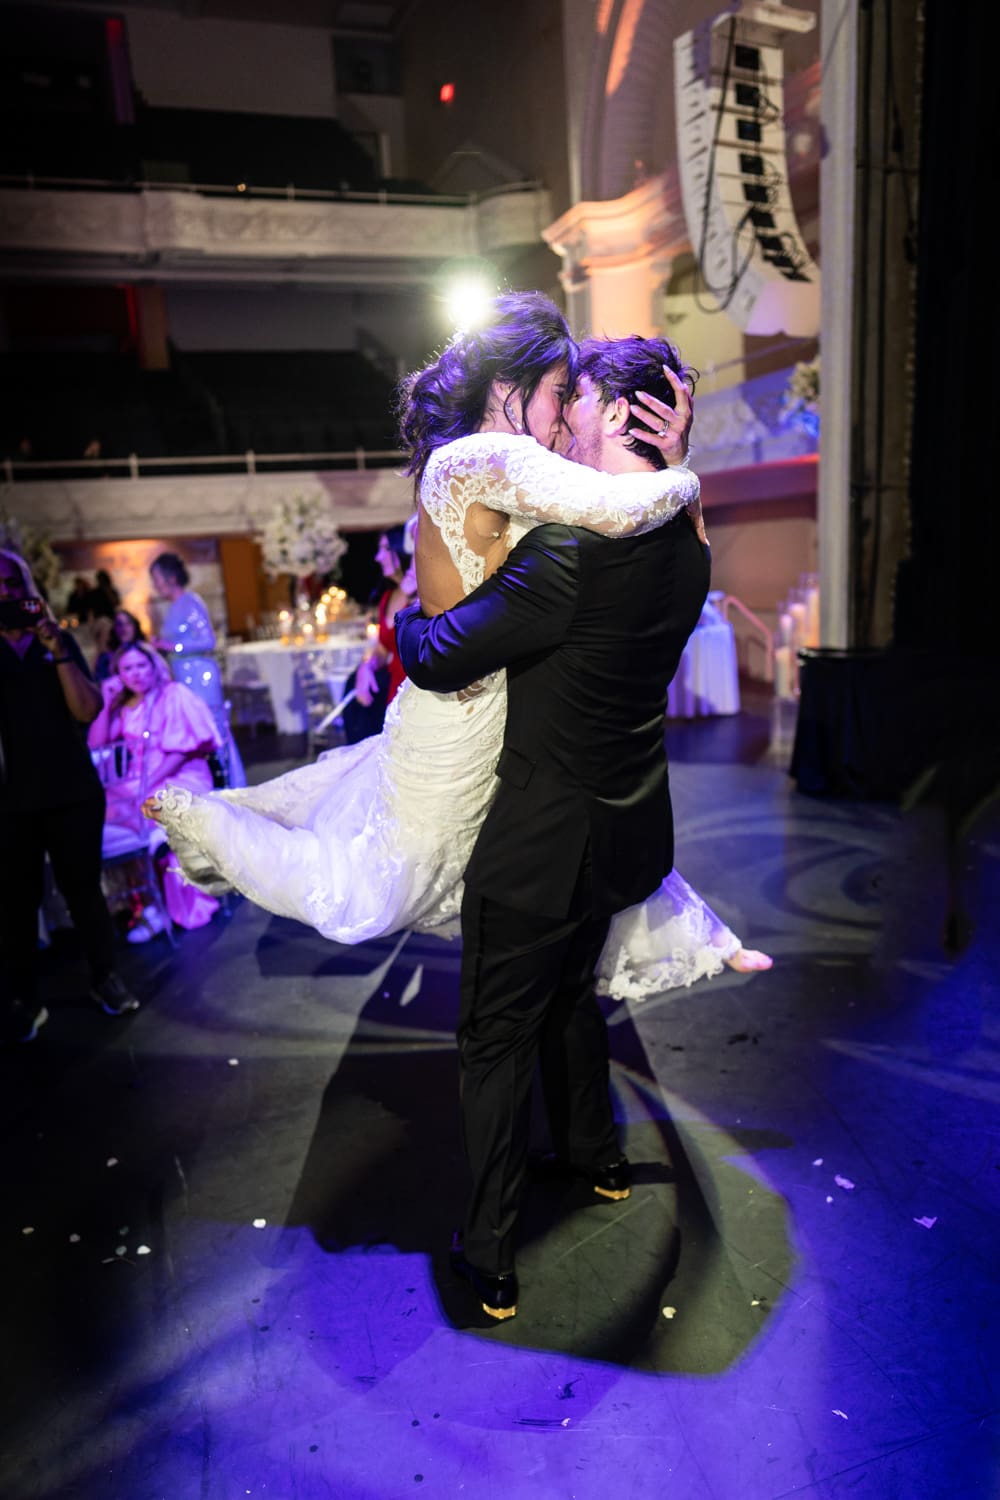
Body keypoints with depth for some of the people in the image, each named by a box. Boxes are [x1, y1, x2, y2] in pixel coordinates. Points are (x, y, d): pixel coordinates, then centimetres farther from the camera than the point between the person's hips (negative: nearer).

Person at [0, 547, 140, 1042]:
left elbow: (87, 711, -5)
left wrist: (58, 651, -15)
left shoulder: (60, 642, 5)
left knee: (83, 887, 6)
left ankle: (105, 977, 20)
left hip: (74, 792, 1)